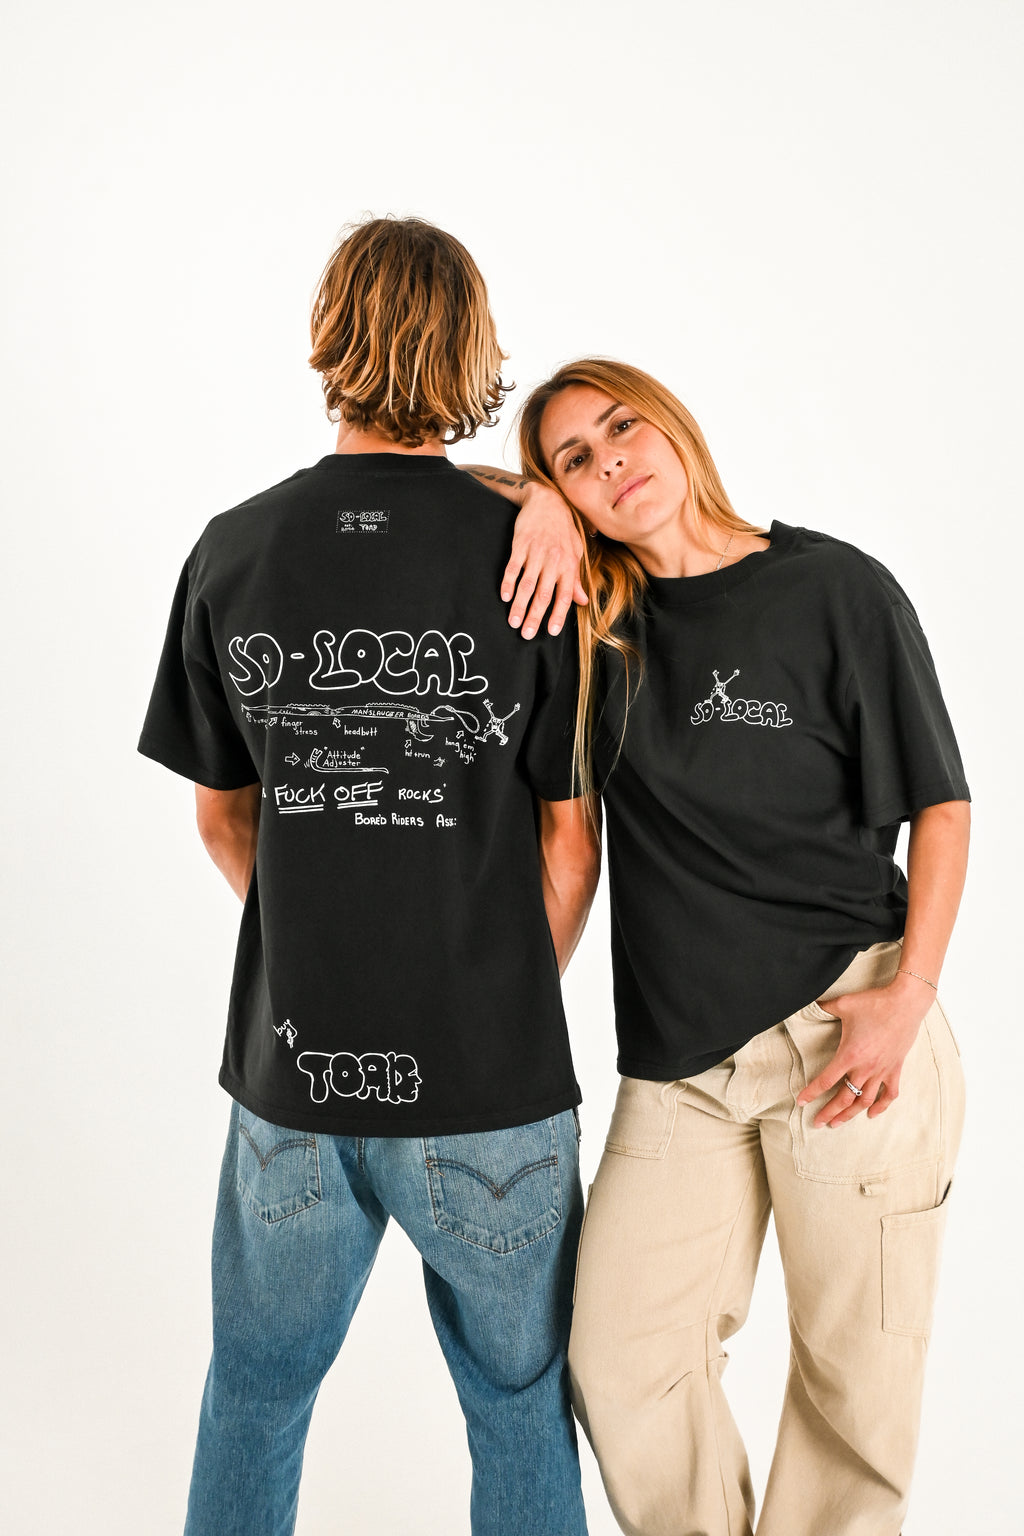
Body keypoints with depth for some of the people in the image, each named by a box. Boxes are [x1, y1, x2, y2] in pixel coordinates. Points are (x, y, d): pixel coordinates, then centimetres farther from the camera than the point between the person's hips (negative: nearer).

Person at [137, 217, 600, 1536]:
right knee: (521, 1403, 19)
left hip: (290, 1068, 3)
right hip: (487, 1083, -2)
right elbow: (570, 839, -5)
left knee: (254, 1391, 24)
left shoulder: (232, 553, -3)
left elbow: (223, 817, 6)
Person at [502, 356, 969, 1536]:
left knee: (857, 1372, 9)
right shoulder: (597, 612, 5)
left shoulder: (836, 589, -3)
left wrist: (909, 992, -10)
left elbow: (939, 801, 0)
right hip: (680, 1058, 3)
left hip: (847, 1026, -3)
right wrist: (538, 506, -8)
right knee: (619, 1360, 1)